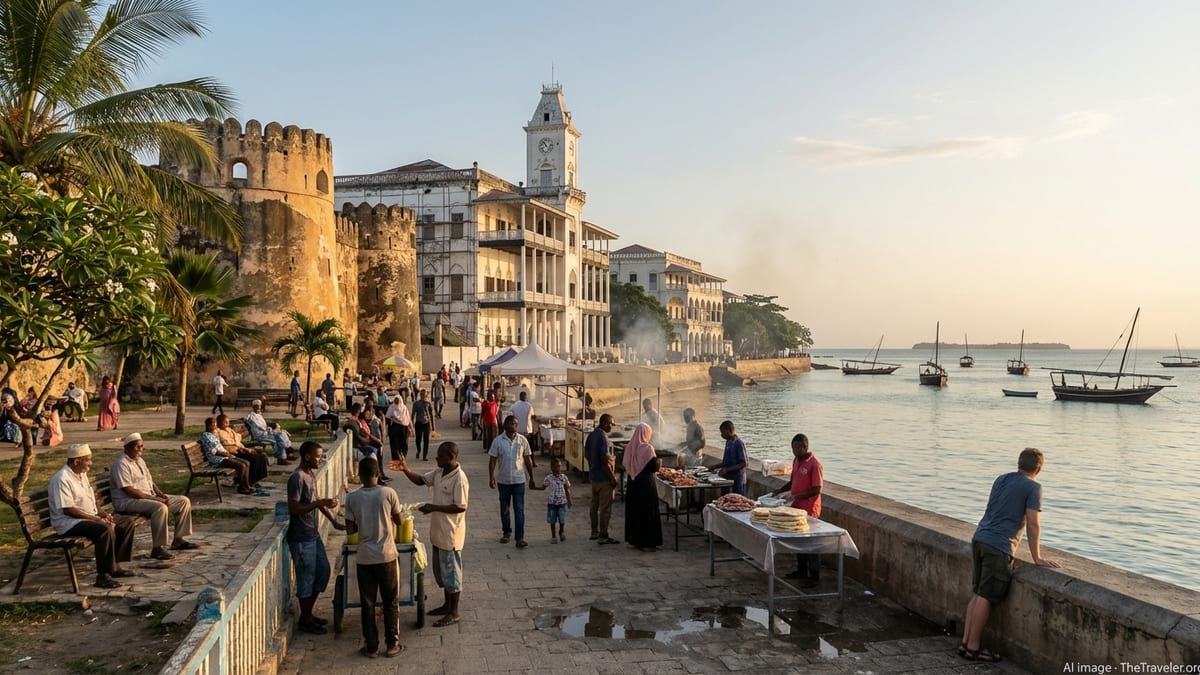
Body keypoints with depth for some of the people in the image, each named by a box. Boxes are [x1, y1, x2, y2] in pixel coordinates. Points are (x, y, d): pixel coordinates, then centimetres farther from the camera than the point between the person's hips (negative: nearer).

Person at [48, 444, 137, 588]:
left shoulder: (82, 474, 14)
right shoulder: (62, 479, -18)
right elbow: (67, 510, -23)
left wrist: (102, 514, 3)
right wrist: (96, 519, -22)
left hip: (90, 517, 10)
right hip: (69, 523, -10)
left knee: (128, 522, 3)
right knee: (105, 529, -35)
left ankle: (115, 565, 3)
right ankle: (103, 576, -28)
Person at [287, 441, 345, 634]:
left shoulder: (311, 474, 8)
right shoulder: (297, 478, -20)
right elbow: (293, 509, -24)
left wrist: (334, 521, 16)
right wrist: (320, 503, -28)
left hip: (313, 534, 9)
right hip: (301, 538, -9)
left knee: (323, 571, 15)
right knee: (306, 578, 2)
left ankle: (308, 614, 27)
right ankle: (305, 621, 17)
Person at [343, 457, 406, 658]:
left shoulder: (352, 498, -5)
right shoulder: (388, 493, -9)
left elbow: (350, 530, -2)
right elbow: (398, 521, 3)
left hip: (364, 558, 1)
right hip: (387, 556, -1)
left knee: (367, 603, 11)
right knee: (391, 602, 12)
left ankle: (371, 647, 18)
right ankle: (392, 645, 16)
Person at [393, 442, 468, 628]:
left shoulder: (459, 478, -22)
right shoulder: (439, 472, 4)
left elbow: (461, 507, -24)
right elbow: (421, 480, 16)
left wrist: (434, 507, -23)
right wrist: (405, 470, -1)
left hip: (451, 533, -9)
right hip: (438, 531, 9)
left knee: (451, 571, 2)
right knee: (440, 570, 19)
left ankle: (453, 613, 14)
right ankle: (447, 605, 34)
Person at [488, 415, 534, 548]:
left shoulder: (522, 440, -2)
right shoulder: (498, 441, -6)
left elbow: (528, 460, 5)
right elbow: (493, 460, -4)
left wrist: (531, 477, 8)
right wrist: (491, 477, -12)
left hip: (519, 480, -1)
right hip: (503, 481, 1)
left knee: (519, 510, -6)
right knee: (504, 509, 15)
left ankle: (520, 538, -5)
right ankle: (506, 532, 33)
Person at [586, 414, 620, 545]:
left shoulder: (591, 435, 7)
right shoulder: (603, 437, -20)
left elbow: (587, 454, 17)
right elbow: (605, 460, -22)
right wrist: (613, 478, -16)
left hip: (593, 475, 9)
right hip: (604, 477, -9)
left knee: (594, 505, 16)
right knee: (605, 507, -2)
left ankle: (594, 532, 26)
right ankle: (603, 536, 1)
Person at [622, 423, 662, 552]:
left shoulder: (629, 447, 0)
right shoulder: (647, 448, -17)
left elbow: (624, 465, 8)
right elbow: (654, 467, -15)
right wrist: (656, 458, 3)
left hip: (633, 484, 6)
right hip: (646, 485, -6)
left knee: (633, 511, 14)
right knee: (647, 512, 2)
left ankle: (633, 541, 22)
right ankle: (647, 543, 5)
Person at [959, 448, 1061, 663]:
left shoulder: (1001, 479, 17)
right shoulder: (1033, 487, -4)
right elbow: (1033, 524, -8)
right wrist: (1037, 559, -1)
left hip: (979, 539, 7)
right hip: (999, 547, -7)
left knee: (977, 594, 13)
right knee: (985, 598, -1)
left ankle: (965, 643, 16)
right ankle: (973, 648, 5)